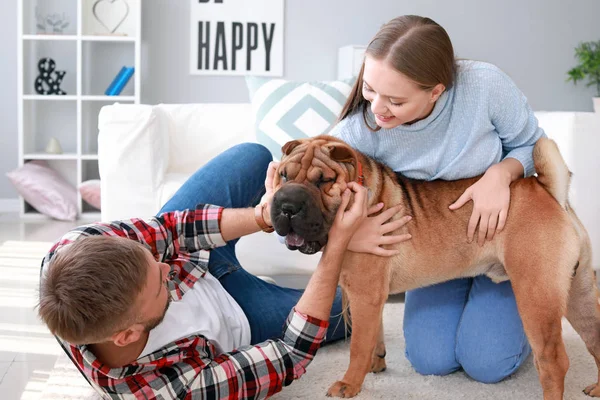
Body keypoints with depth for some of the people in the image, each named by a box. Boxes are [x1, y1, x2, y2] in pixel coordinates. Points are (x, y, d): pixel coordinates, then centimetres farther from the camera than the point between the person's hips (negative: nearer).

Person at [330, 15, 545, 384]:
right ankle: (464, 295, 23)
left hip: (505, 230, -2)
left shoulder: (485, 85, -30)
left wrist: (501, 173, -33)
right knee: (431, 360, -6)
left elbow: (532, 146, -10)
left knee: (488, 363, -10)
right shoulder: (361, 129, -27)